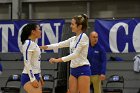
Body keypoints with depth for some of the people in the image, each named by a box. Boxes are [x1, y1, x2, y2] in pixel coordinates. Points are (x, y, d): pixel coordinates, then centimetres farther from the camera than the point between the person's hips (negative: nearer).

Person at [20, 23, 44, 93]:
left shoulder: (34, 43, 14)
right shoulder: (28, 43, -14)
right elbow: (27, 63, -19)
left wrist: (39, 77, 22)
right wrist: (32, 79, -21)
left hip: (36, 76, 9)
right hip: (29, 77, -9)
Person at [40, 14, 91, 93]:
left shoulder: (84, 37, -11)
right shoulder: (73, 39, 14)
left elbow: (75, 54, -17)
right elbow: (59, 45, 15)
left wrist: (58, 60, -19)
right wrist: (45, 47, 4)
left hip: (83, 70, -9)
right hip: (73, 70, 9)